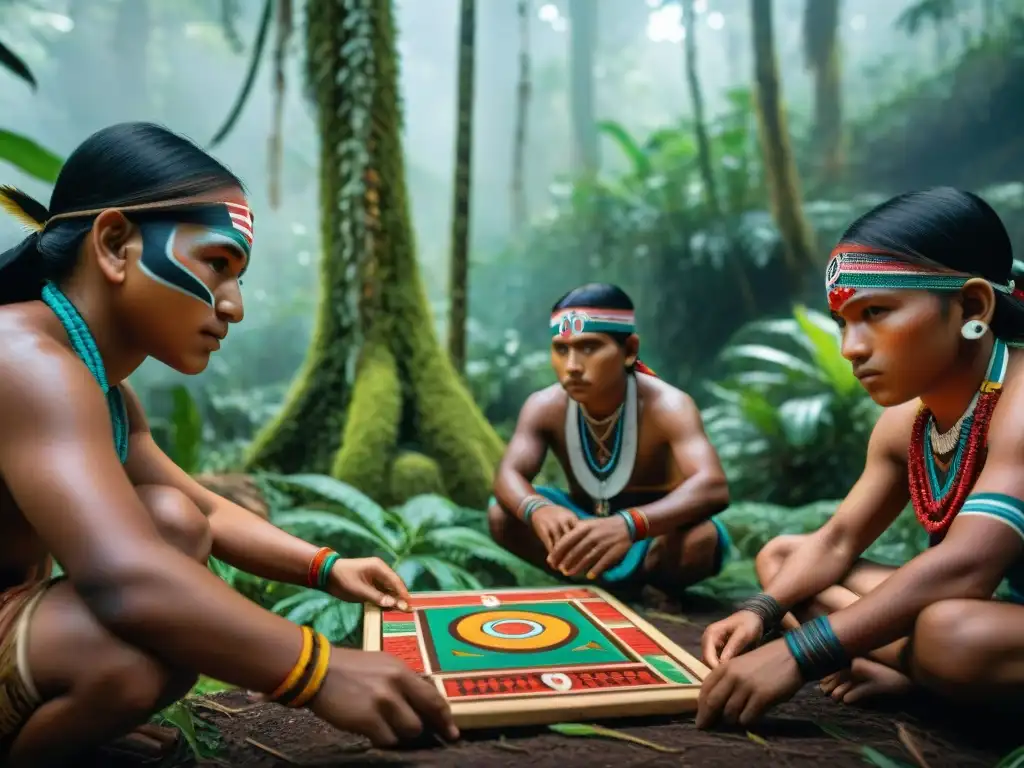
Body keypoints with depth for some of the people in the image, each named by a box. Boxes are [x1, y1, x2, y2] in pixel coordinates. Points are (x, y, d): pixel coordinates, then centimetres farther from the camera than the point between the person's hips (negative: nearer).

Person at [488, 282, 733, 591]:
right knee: (501, 515, -21)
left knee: (701, 540, -37)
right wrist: (538, 509, -53)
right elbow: (508, 475, -26)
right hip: (585, 522, 3)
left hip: (652, 533, -2)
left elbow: (714, 487, -43)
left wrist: (629, 525, -63)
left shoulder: (666, 405, -29)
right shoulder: (545, 407, -17)